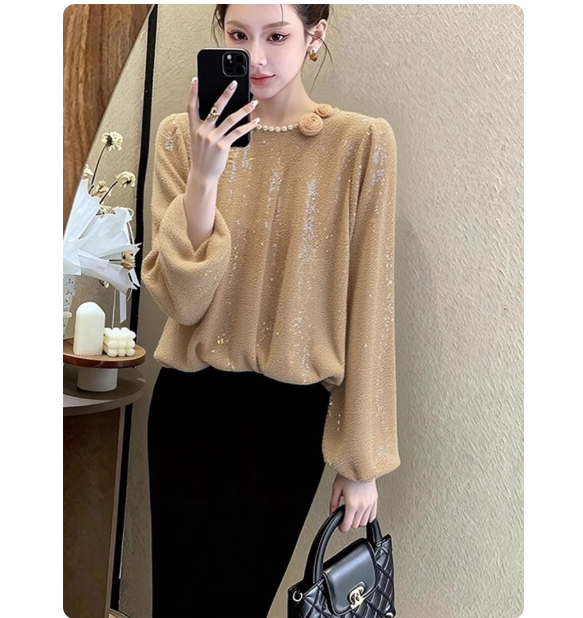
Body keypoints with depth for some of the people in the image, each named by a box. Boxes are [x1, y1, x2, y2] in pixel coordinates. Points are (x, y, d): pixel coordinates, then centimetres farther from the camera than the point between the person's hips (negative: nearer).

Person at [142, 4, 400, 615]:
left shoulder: (361, 143, -8)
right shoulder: (182, 136, -2)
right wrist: (205, 174, -22)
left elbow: (368, 307, -7)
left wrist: (361, 460, -5)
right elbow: (181, 299, -9)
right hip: (189, 405, 2)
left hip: (292, 411, -2)